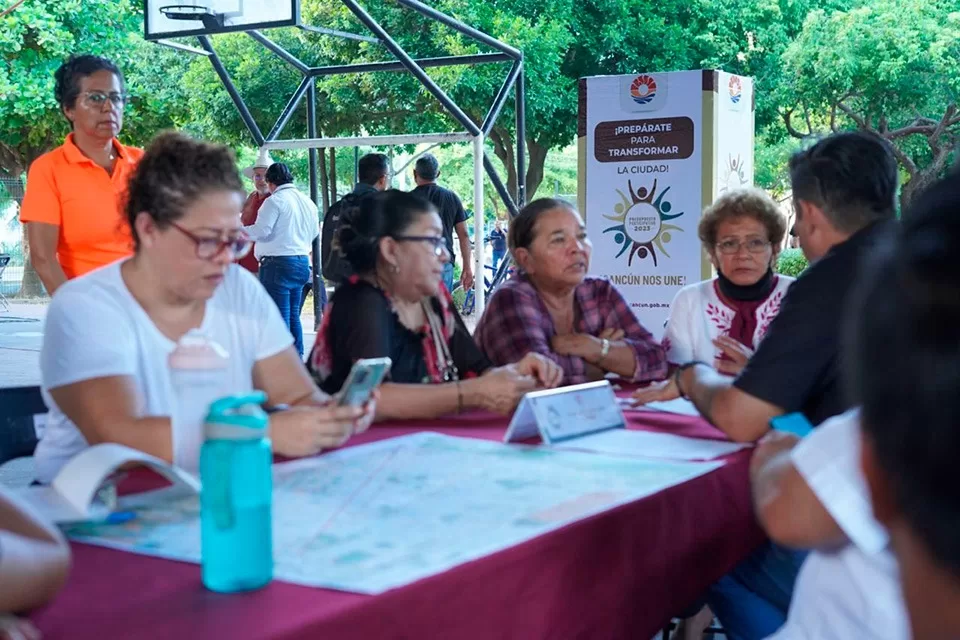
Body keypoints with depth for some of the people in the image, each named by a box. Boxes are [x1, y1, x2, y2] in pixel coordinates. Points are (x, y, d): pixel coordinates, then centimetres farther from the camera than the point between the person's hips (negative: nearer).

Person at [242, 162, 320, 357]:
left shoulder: (275, 201, -11)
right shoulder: (307, 202, 12)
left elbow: (261, 230, -16)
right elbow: (314, 232, 20)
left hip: (278, 263, -8)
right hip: (302, 262, 8)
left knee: (279, 317, -5)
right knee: (293, 314, 15)